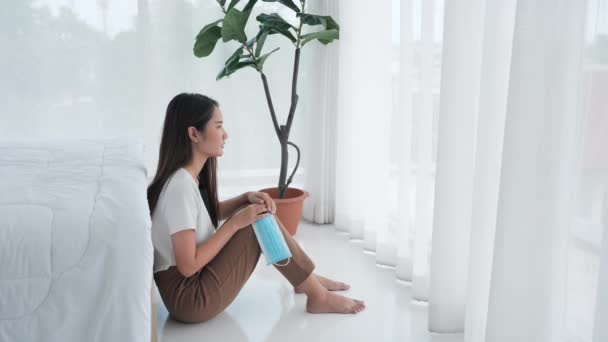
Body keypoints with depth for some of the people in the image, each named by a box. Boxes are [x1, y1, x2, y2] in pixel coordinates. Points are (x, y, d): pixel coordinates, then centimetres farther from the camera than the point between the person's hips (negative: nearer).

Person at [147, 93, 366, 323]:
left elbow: (209, 213, 20)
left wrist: (246, 199, 1)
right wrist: (236, 223, -19)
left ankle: (306, 280, 17)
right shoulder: (181, 185, -25)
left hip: (196, 281, 9)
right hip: (189, 297, -9)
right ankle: (317, 296, 0)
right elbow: (188, 266, -25)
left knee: (259, 212, 7)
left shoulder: (188, 176, 1)